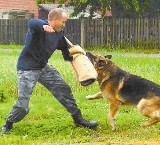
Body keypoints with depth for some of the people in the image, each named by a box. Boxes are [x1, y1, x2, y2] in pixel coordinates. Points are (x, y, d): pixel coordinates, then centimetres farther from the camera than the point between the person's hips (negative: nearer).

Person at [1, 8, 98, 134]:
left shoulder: (58, 34, 5)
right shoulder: (40, 27, -20)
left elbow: (66, 48, 21)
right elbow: (32, 23, -45)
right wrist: (43, 26, -65)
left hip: (43, 67, 8)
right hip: (27, 69, -8)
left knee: (64, 89, 5)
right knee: (23, 104, -11)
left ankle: (78, 119, 17)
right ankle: (8, 124, 16)